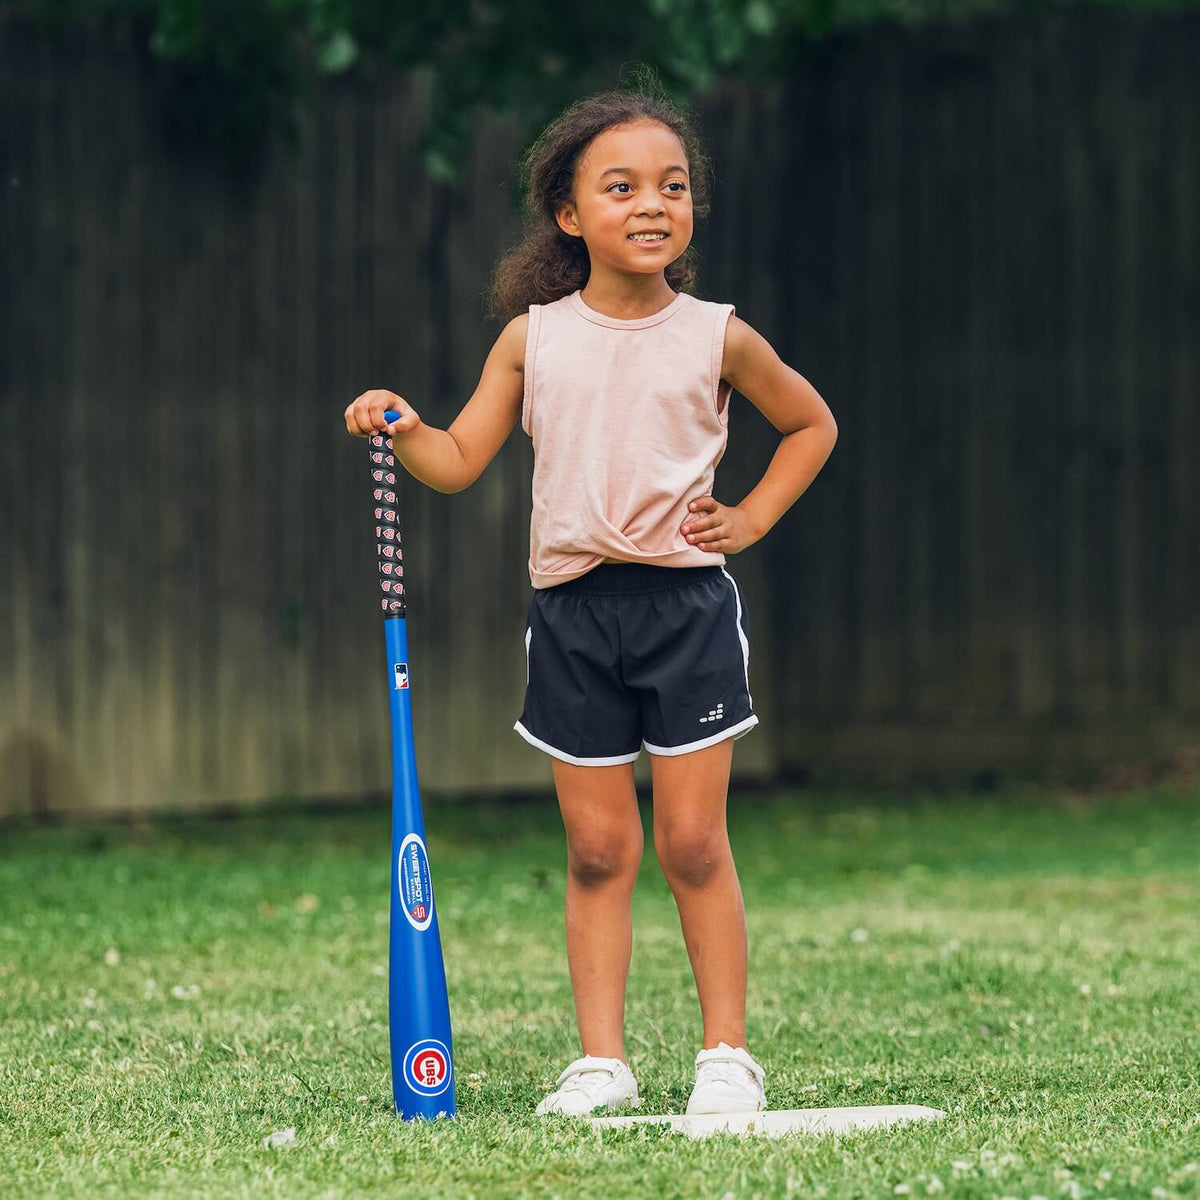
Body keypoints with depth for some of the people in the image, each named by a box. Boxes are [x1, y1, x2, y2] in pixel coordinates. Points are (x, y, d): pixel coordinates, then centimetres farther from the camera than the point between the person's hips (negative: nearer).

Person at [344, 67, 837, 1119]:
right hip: (574, 609, 2)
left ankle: (727, 1053, 7)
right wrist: (403, 429, -13)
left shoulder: (716, 338, 0)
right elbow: (461, 461, 6)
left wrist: (753, 517, 5)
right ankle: (602, 1059, 7)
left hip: (689, 605, -2)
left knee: (693, 840, -1)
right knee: (597, 847, 4)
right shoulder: (534, 338, 3)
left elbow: (812, 423, 15)